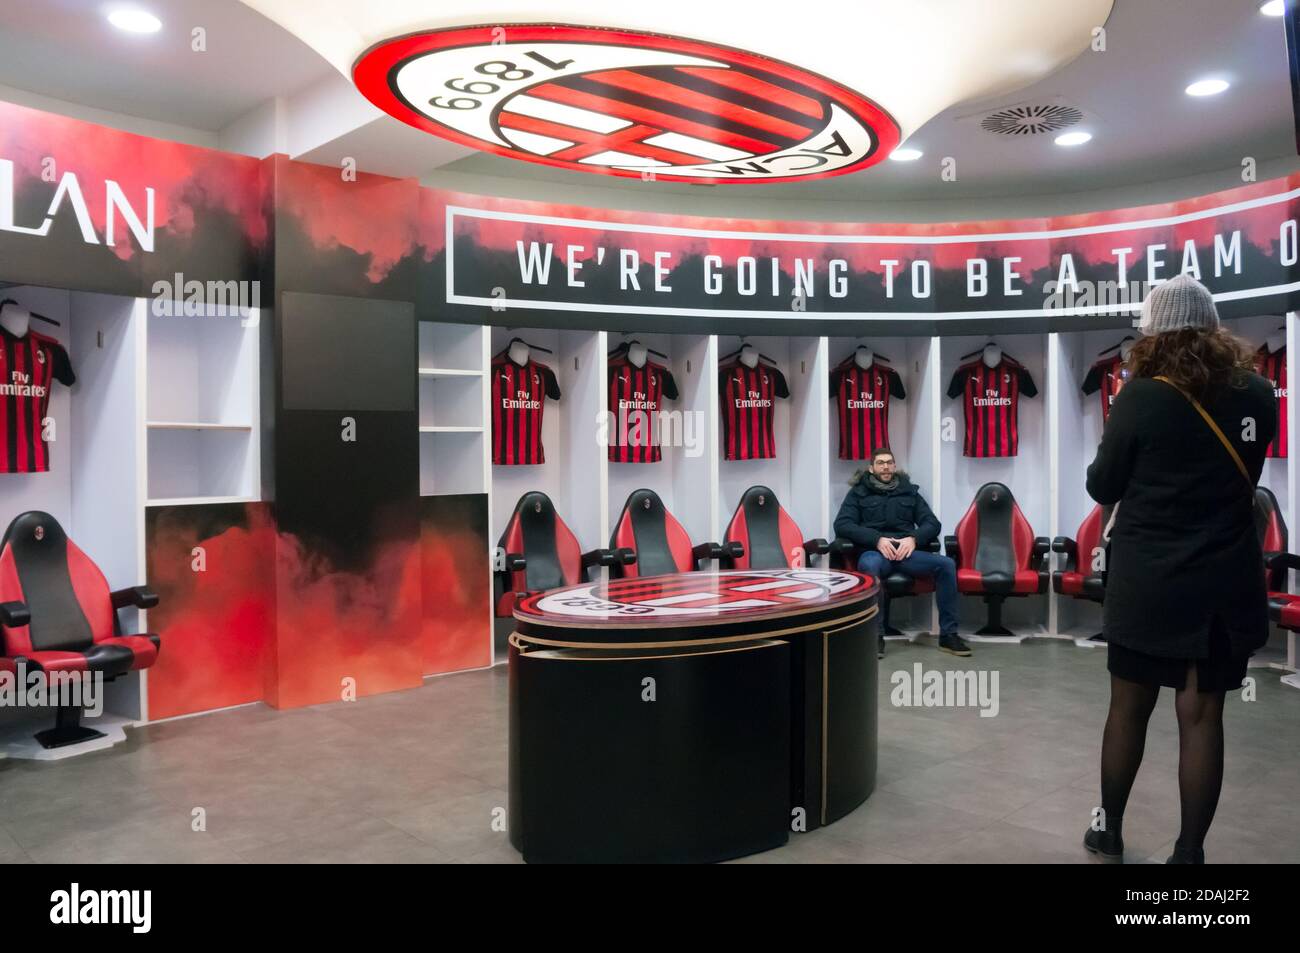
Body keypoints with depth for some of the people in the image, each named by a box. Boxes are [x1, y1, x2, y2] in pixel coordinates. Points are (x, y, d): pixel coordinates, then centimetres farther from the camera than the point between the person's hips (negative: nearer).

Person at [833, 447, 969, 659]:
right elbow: (842, 525, 0)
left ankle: (948, 634, -15)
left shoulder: (909, 491, 21)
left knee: (946, 564, -24)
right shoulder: (858, 492, 13)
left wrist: (914, 538, -9)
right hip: (874, 551, -3)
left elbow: (932, 523, 14)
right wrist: (877, 539, -13)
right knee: (869, 567, -40)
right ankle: (876, 635, -30)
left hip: (906, 551, 3)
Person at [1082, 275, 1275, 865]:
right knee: (1202, 717, 8)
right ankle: (1188, 852, 15)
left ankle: (1110, 833, 27)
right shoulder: (1257, 395, 0)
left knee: (1128, 709, 12)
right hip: (1225, 584, 3)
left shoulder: (1142, 397, -13)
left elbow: (1102, 488, -4)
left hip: (1148, 584, -2)